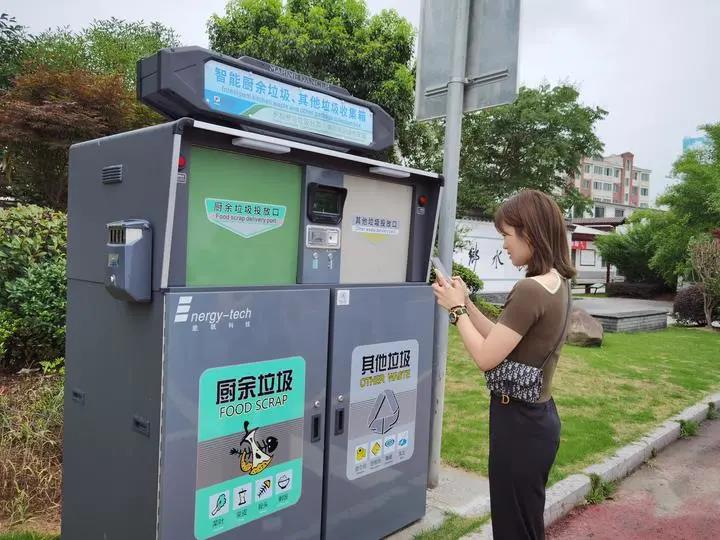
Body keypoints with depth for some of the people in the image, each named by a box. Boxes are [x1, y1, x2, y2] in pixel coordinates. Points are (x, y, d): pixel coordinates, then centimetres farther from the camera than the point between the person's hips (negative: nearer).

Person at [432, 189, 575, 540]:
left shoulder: (529, 291, -25)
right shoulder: (557, 284, 5)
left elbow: (486, 358, -22)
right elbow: (502, 340, 9)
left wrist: (456, 309, -10)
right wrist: (466, 302, 4)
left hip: (519, 423, -9)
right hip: (539, 416, 9)